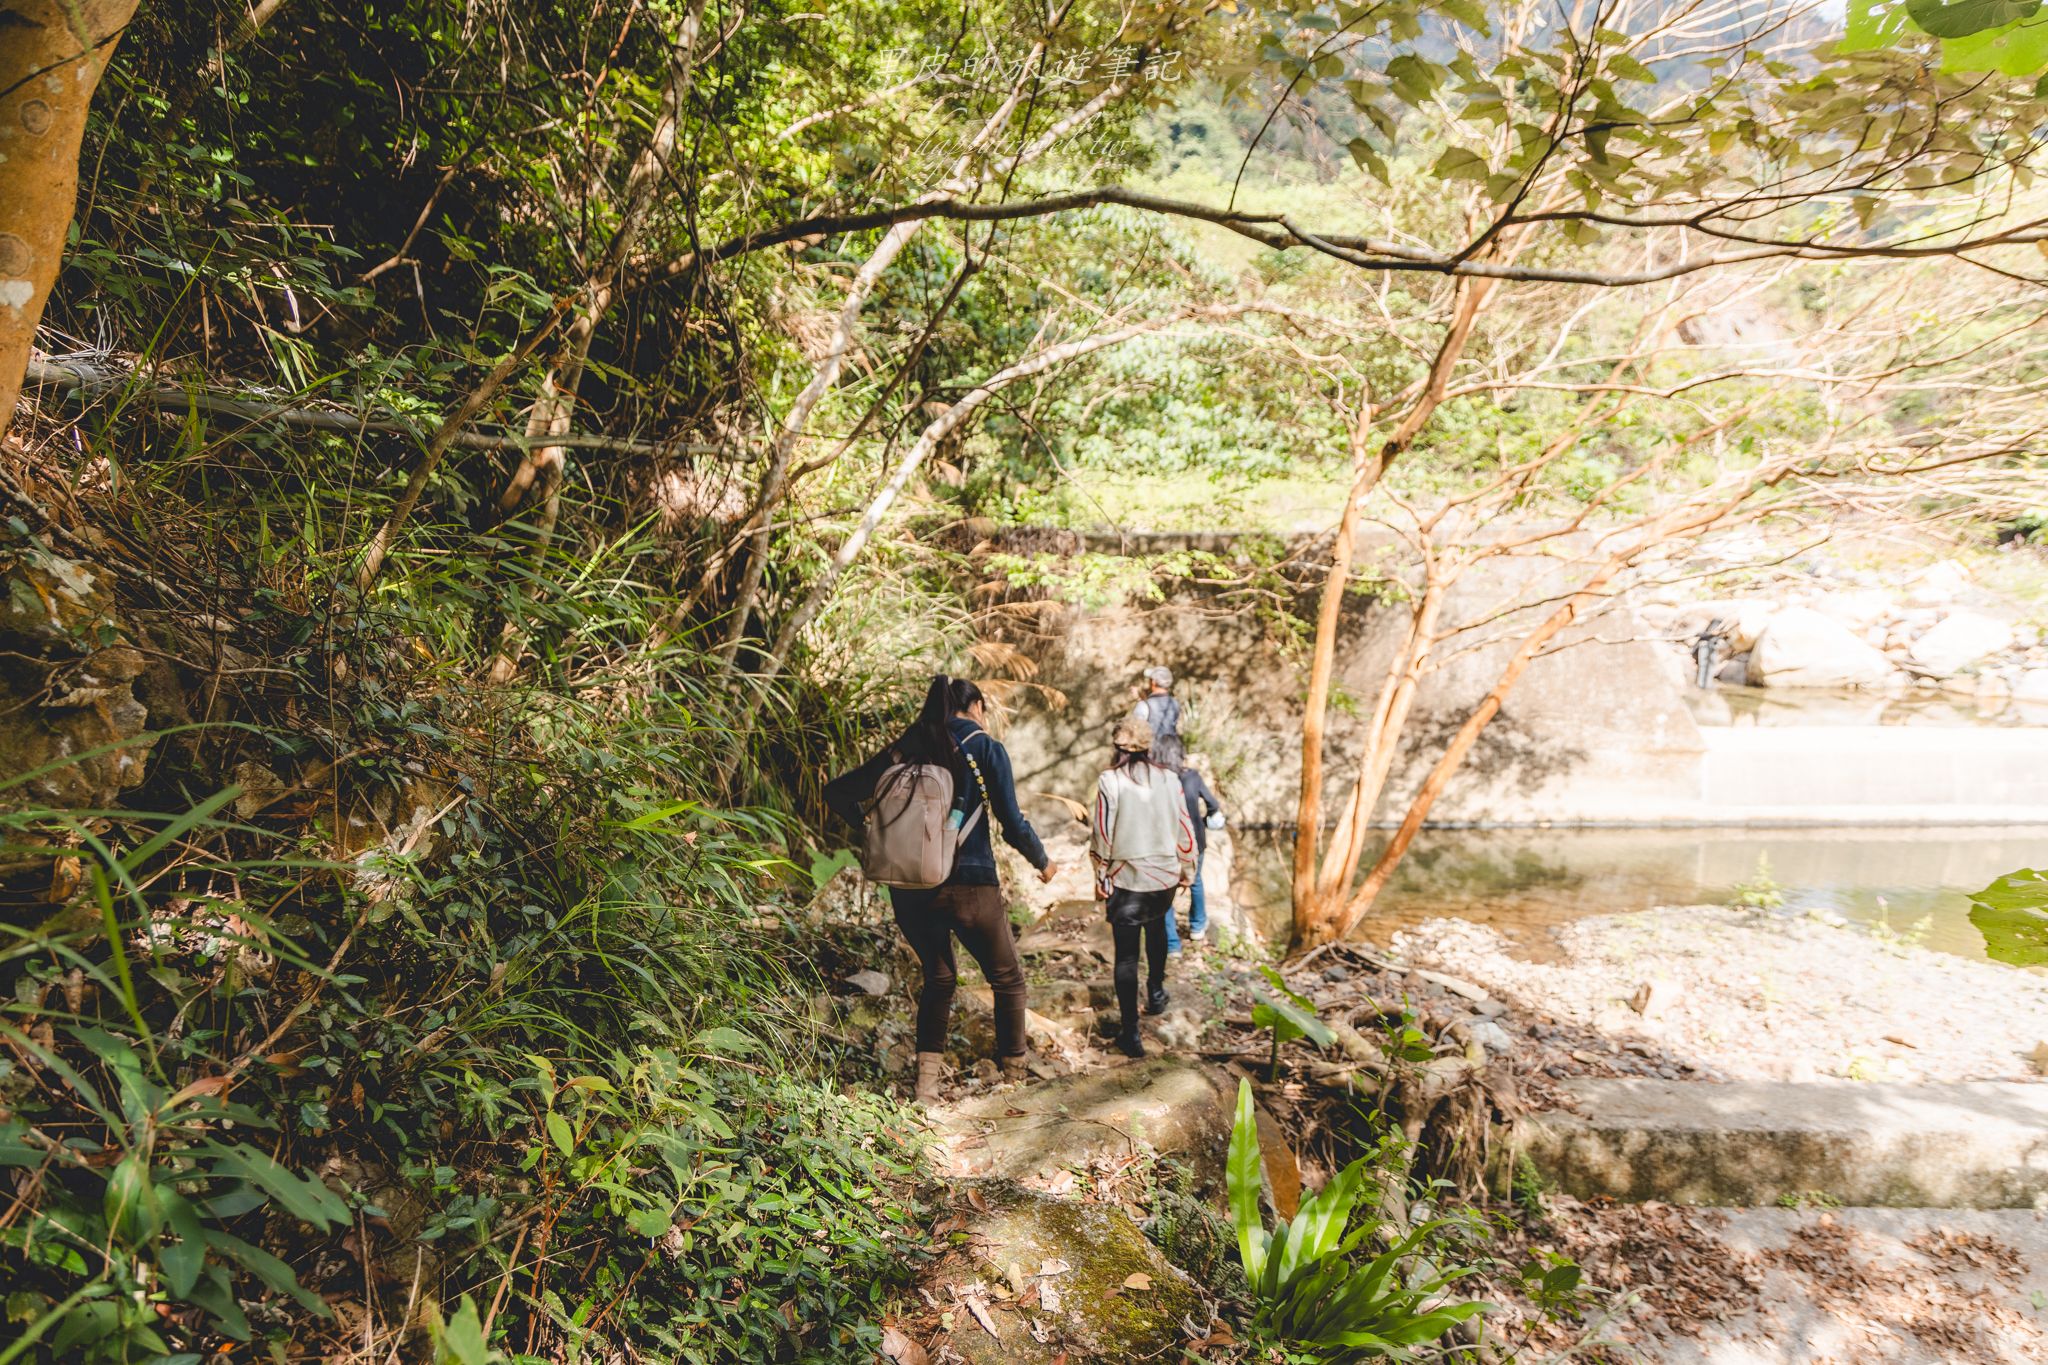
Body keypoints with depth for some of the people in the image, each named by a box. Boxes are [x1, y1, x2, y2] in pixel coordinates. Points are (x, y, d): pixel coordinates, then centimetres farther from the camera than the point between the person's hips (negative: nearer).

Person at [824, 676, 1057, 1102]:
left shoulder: (905, 751, 7)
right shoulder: (986, 749, -3)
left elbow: (838, 793, 6)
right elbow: (1013, 823, -6)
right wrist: (1042, 863, 10)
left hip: (909, 887, 4)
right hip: (970, 885, -4)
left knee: (938, 978, 22)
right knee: (1007, 978, 17)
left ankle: (927, 1078, 13)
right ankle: (1014, 1073, 22)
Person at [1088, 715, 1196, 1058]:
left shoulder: (1110, 781, -11)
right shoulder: (1169, 778, -3)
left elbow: (1102, 835, -9)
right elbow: (1184, 828, 3)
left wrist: (1100, 877, 3)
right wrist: (1187, 868, 16)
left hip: (1125, 879, -3)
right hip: (1165, 875, 3)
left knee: (1126, 954, 3)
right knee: (1157, 928, 31)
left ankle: (1129, 1032, 2)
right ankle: (1155, 991, 44)